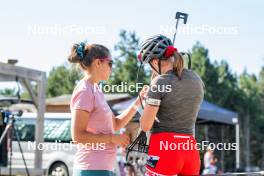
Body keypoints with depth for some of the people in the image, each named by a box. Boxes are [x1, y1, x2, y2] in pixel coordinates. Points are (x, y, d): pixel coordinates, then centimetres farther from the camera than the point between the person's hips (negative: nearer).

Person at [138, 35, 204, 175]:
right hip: (190, 149, 6)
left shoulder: (160, 82, -9)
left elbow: (145, 126, -8)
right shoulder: (196, 79, 9)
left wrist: (145, 100, 11)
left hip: (164, 149, -6)